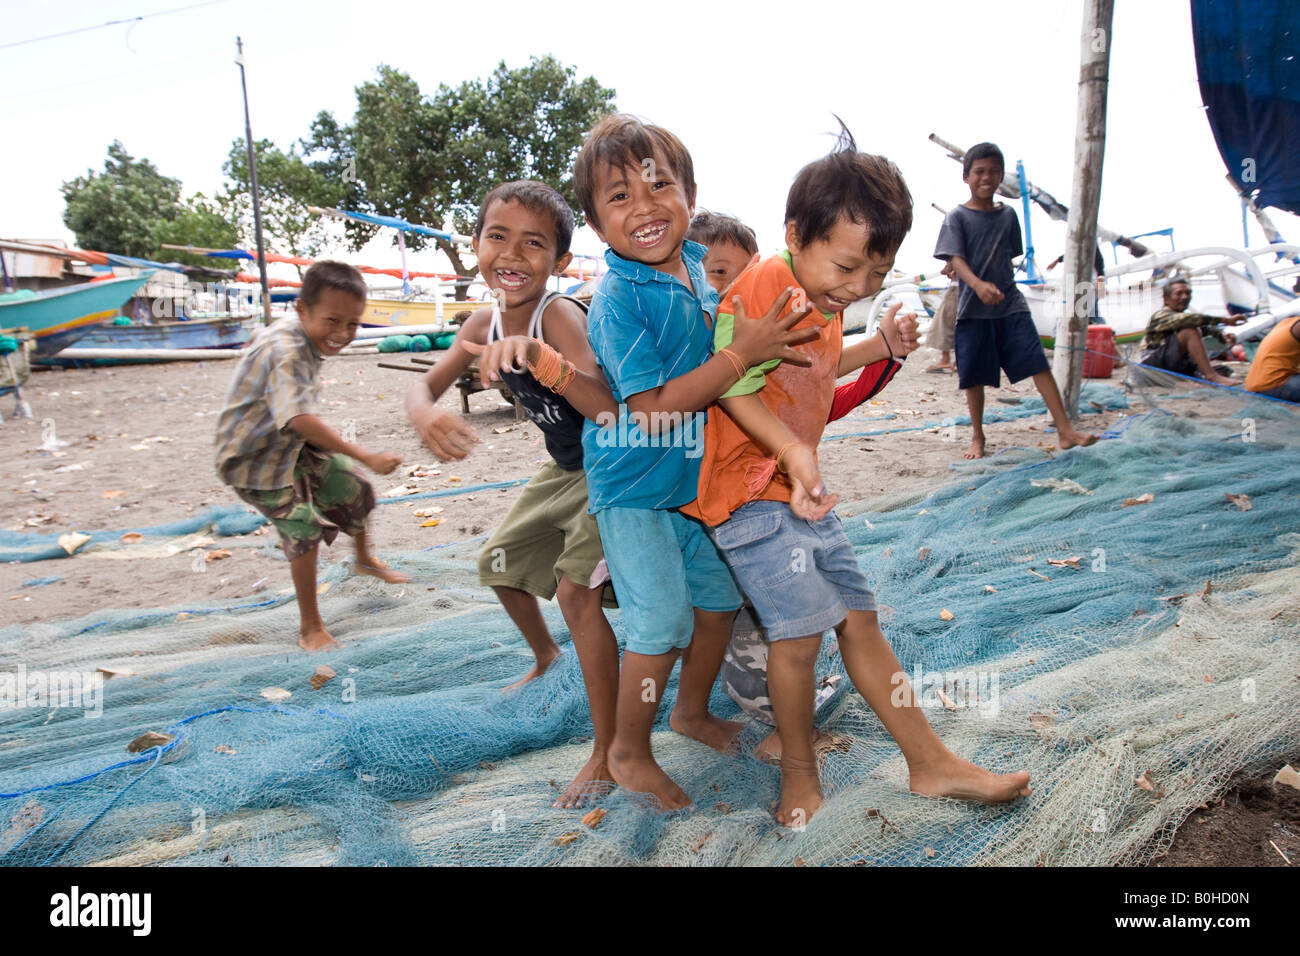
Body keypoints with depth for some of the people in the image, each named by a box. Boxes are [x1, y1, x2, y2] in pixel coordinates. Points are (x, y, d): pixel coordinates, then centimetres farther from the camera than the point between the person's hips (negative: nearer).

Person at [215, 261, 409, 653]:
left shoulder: (303, 337, -4)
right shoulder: (285, 353, -35)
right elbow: (300, 420, -47)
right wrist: (367, 457, -48)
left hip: (294, 446, 9)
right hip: (255, 460, -9)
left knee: (354, 490, 15)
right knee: (304, 530, -14)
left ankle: (364, 559, 44)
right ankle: (310, 628, 3)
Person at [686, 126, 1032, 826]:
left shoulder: (824, 300, 12)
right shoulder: (763, 285, -17)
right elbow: (734, 387, -21)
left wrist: (878, 346, 24)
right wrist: (792, 450, -31)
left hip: (802, 489, 9)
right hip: (749, 490, -9)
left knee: (859, 617, 11)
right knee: (800, 629, -12)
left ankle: (931, 763, 21)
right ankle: (799, 775, 12)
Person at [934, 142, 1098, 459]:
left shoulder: (1008, 214, 11)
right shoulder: (957, 216, -2)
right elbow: (955, 258, -14)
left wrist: (1002, 285, 15)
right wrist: (977, 284, -31)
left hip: (1010, 305, 3)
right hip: (972, 308, -3)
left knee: (1038, 363, -6)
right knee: (974, 376, 4)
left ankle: (1065, 430, -4)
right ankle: (977, 437, 19)